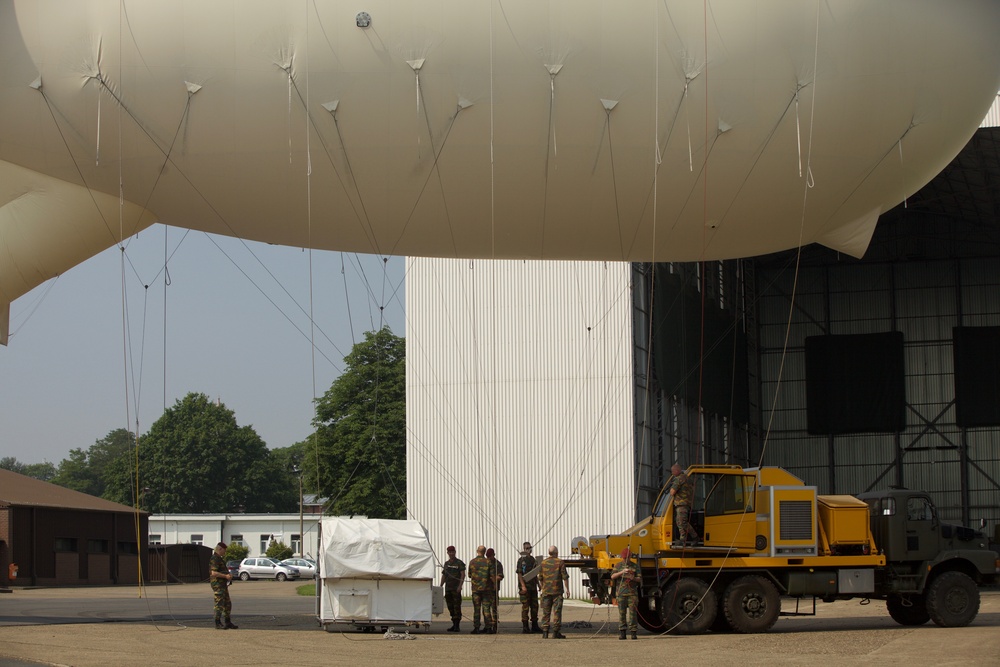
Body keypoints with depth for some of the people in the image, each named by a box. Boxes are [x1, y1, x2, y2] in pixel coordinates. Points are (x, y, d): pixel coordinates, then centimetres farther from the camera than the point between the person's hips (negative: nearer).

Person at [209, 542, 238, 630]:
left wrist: (228, 575, 13)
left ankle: (228, 623, 18)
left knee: (227, 604, 13)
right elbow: (214, 573, -25)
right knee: (220, 604, -9)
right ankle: (218, 624, -6)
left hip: (223, 584, 11)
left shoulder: (220, 558, 19)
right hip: (217, 584, -11)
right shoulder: (214, 559, -15)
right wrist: (225, 576, -19)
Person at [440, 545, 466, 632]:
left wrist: (460, 586, -20)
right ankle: (454, 624, 12)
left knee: (457, 607, -9)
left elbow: (463, 575, -9)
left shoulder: (459, 563, -2)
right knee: (450, 607, 7)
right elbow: (444, 576, 20)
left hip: (456, 589, -6)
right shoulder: (446, 563, 17)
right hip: (448, 588, 6)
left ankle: (457, 626, -10)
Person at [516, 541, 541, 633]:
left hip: (533, 587, 7)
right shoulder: (521, 560, -7)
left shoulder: (533, 560, 15)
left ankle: (534, 626, 17)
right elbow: (519, 574, -13)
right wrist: (523, 586, -21)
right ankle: (525, 627, -3)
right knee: (525, 607, -6)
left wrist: (538, 584, 18)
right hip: (525, 587, -7)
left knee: (534, 606, 9)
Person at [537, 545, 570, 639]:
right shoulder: (560, 562, -5)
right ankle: (556, 632, -2)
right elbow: (565, 577, -7)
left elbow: (540, 578, 11)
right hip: (557, 591, -3)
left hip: (546, 591, 3)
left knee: (546, 612, 6)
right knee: (557, 611, 0)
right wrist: (567, 589, 0)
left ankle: (545, 632, 2)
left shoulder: (543, 563, 7)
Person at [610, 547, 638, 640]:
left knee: (632, 613, -4)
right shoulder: (618, 566, 11)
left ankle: (633, 632, -3)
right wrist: (622, 572, -16)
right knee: (622, 613, 0)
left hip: (632, 593, -1)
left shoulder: (635, 566, 10)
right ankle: (622, 632, 2)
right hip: (621, 593, 1)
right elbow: (612, 576, -1)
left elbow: (639, 579, 6)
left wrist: (633, 578, -16)